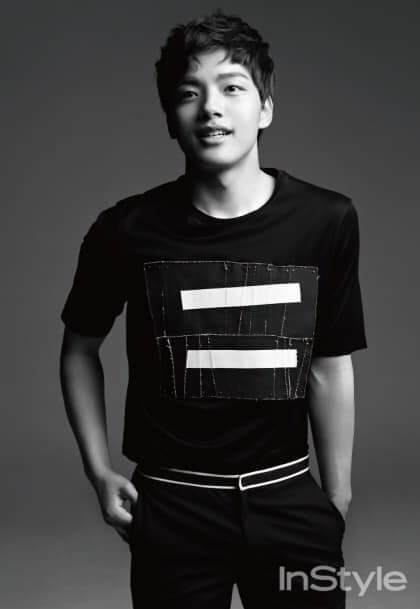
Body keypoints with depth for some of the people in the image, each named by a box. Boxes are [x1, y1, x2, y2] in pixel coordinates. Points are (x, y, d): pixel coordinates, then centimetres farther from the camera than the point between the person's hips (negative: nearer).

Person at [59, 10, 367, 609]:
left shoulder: (326, 220, -7)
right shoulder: (126, 230, -10)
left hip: (288, 500, 1)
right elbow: (80, 349, 5)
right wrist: (100, 472, 2)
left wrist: (338, 495, 7)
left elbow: (330, 367, 1)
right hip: (172, 506, -1)